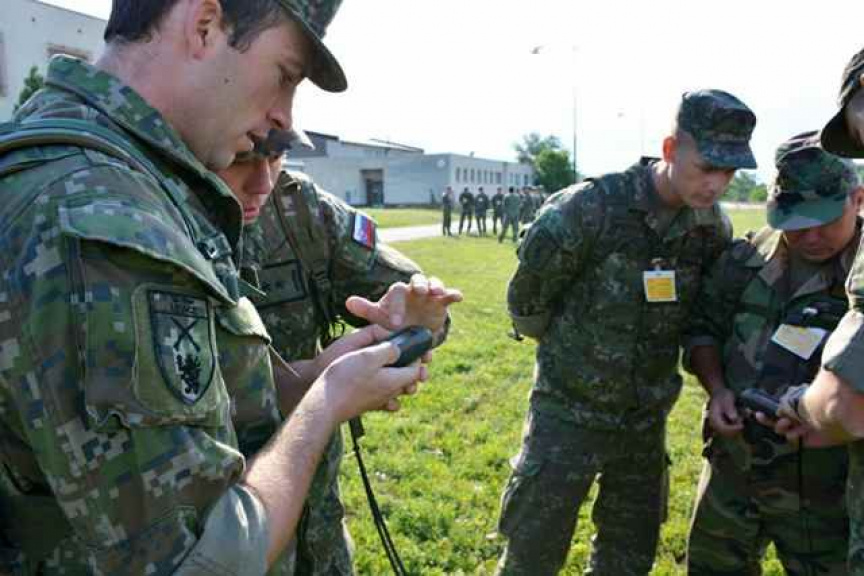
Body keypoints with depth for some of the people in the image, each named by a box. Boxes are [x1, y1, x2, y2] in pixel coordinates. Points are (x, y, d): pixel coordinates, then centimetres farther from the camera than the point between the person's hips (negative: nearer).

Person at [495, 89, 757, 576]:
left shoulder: (715, 228, -4)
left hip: (647, 420, 5)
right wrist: (571, 347, 3)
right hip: (569, 413, -5)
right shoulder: (589, 207, -23)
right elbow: (527, 302, -10)